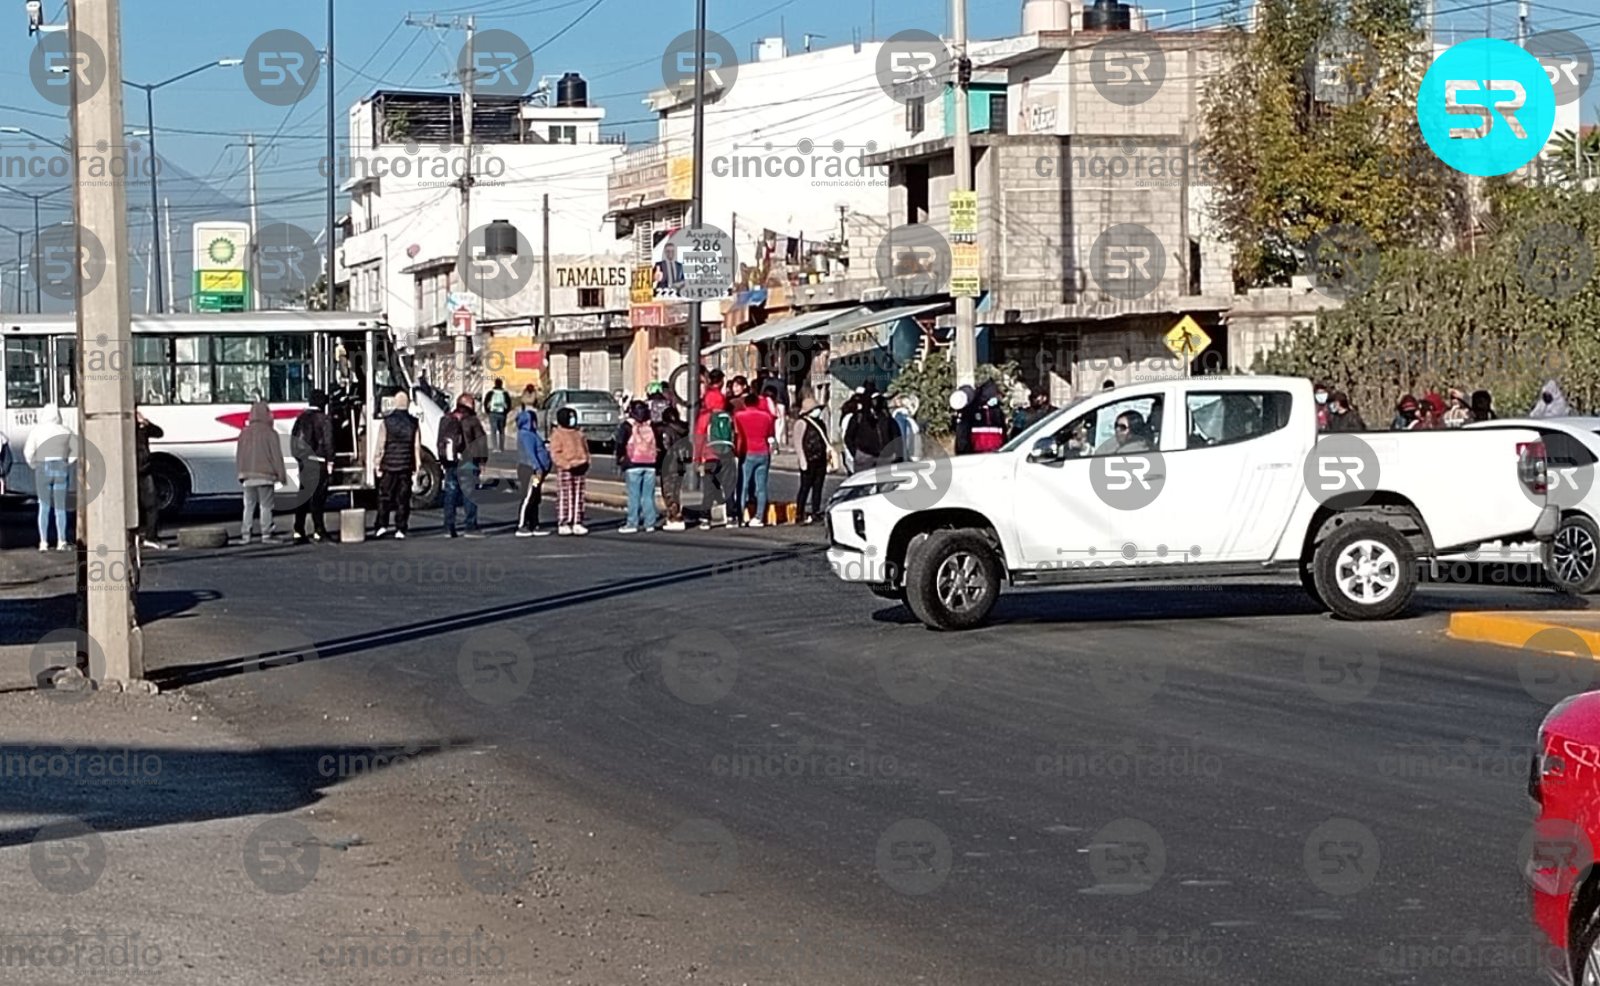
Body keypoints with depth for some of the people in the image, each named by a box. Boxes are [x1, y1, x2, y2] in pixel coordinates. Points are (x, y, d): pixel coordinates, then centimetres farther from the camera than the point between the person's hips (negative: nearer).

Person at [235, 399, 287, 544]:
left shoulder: (244, 433, 6)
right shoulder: (270, 433, -8)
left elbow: (239, 456, 11)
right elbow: (277, 456, -7)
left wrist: (242, 473, 19)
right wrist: (282, 475, 0)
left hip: (248, 476, 4)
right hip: (265, 476, -4)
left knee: (249, 506, 8)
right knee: (266, 506, 0)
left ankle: (245, 535, 4)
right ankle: (266, 534, -2)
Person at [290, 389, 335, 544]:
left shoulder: (301, 418, 11)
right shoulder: (324, 419, -7)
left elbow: (293, 440, 11)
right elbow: (328, 442, -12)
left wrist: (299, 459, 14)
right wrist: (330, 461, -7)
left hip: (304, 463, 6)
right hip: (319, 463, -6)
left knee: (303, 496, 9)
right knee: (318, 497, -4)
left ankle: (298, 532, 7)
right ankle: (319, 531, -5)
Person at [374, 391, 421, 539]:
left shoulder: (386, 422, -4)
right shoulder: (414, 423, 0)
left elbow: (380, 446, -4)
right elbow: (417, 447, 0)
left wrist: (378, 465, 1)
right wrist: (417, 466, 6)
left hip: (389, 466, -1)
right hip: (406, 466, 1)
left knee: (384, 497, 8)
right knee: (403, 499, 4)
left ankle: (382, 525, 0)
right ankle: (401, 529, 2)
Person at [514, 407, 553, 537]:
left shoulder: (532, 434, 19)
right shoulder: (526, 435, -14)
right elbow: (530, 454, -22)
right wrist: (538, 468, -27)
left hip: (537, 471, 11)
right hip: (530, 470, -11)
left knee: (535, 500, 12)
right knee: (528, 499, -9)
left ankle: (534, 526, 16)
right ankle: (521, 527, -8)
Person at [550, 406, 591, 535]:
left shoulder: (579, 434, 17)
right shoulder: (557, 435, -4)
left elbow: (585, 450, 22)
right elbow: (555, 455, -11)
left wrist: (585, 462, 3)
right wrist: (568, 465, -20)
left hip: (579, 470, 7)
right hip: (565, 470, -7)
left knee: (578, 497, 7)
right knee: (564, 498, -6)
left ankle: (577, 523, 11)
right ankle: (563, 524, -4)